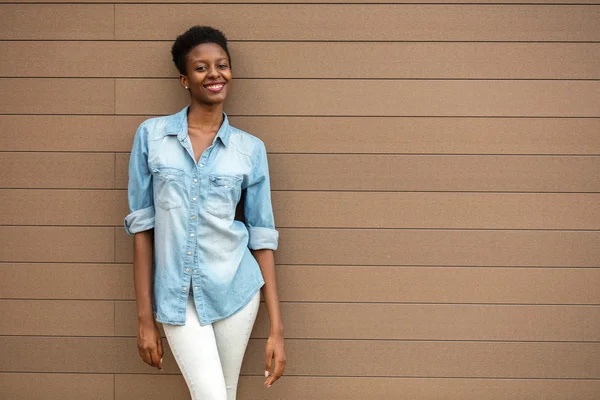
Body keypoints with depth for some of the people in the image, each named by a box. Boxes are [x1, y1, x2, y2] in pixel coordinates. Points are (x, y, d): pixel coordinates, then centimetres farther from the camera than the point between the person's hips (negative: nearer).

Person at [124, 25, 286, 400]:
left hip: (235, 290, 1)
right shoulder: (151, 135, -2)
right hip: (177, 296, -1)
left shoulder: (251, 149, 0)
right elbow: (142, 226, 0)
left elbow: (262, 237, 2)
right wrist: (145, 319, -2)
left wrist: (277, 329, -1)